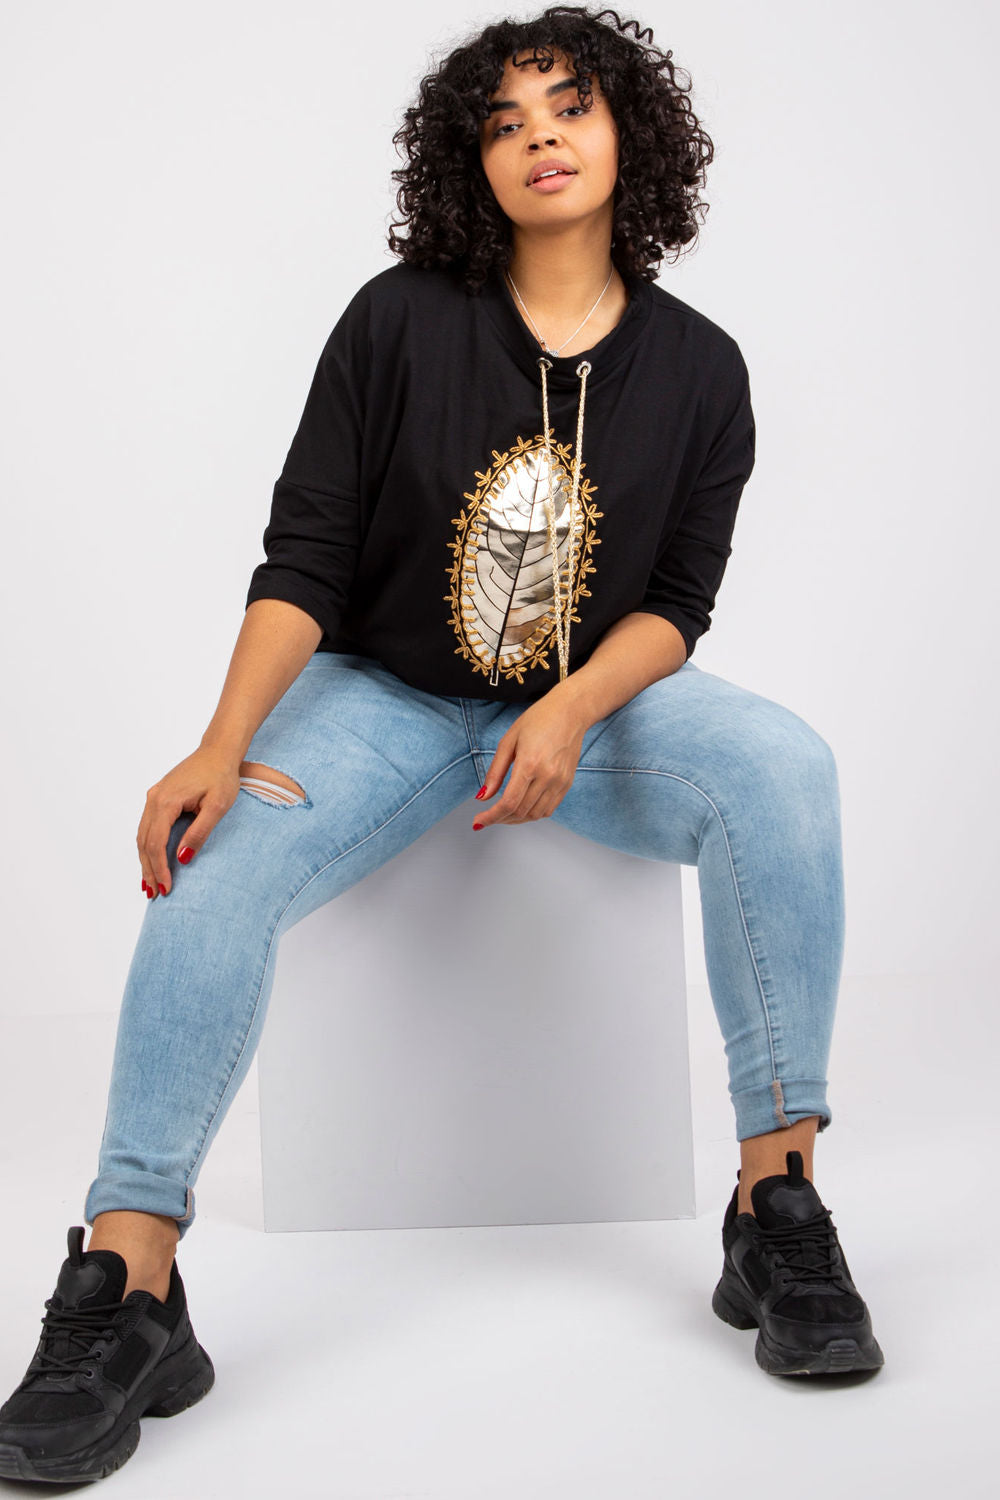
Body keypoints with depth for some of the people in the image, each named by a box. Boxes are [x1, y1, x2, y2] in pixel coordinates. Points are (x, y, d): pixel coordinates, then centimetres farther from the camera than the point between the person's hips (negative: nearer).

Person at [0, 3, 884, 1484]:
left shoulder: (697, 368, 1)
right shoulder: (400, 320, -5)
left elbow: (678, 601, 1)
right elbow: (304, 561, -8)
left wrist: (570, 714, -20)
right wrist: (224, 743, -23)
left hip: (598, 700, 1)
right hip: (386, 695, -1)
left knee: (781, 763, -29)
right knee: (216, 854, -30)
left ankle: (777, 1205, -24)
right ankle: (126, 1291, -28)